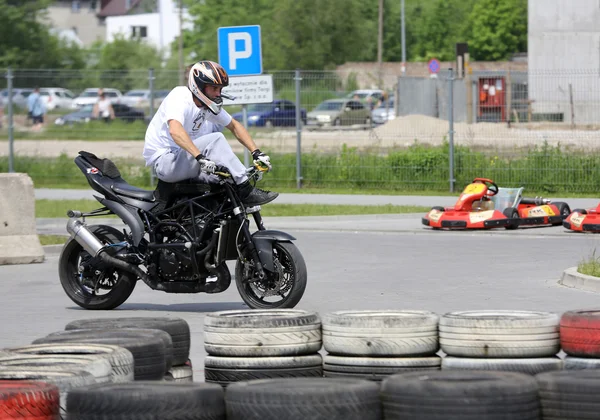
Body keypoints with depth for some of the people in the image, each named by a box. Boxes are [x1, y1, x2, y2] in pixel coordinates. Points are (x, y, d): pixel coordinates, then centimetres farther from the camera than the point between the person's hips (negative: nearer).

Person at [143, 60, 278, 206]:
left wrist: (256, 153, 3)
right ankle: (246, 191, -24)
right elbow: (175, 130, -36)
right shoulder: (180, 97, -19)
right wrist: (200, 158, -47)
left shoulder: (209, 104, 7)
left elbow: (234, 126, 16)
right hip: (163, 160, -9)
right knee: (216, 139, -24)